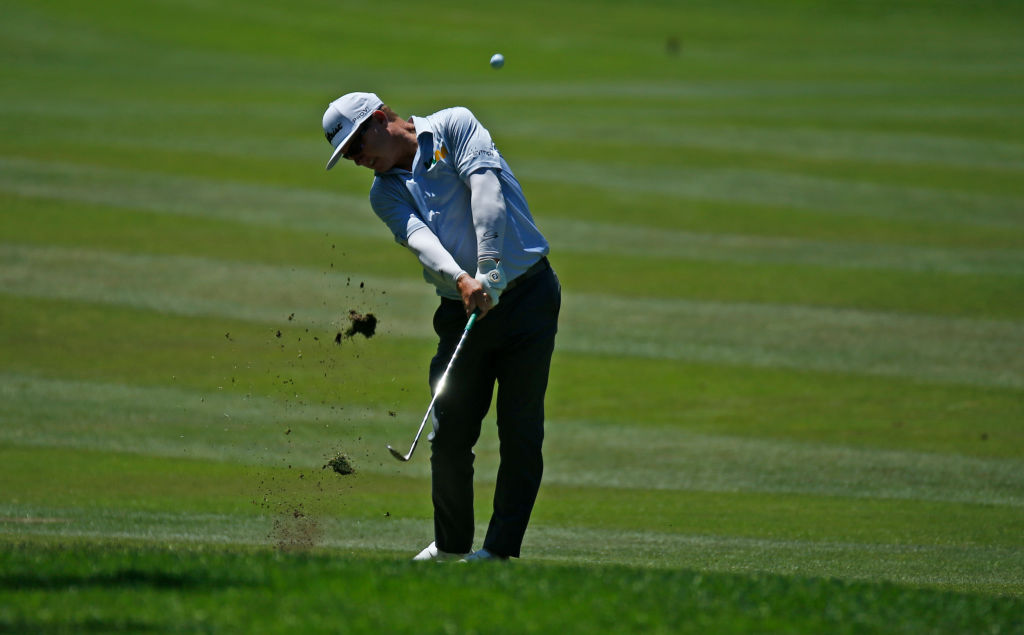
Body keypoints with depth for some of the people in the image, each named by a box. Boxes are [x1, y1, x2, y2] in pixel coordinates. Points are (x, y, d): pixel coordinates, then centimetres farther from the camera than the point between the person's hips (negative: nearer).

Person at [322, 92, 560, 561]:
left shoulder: (454, 127, 0)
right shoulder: (385, 193, 9)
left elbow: (485, 193, -14)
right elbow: (419, 238, -11)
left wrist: (489, 274, -25)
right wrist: (461, 281, -31)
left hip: (526, 291, -4)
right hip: (462, 310, 4)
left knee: (520, 428, -7)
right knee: (450, 432, 0)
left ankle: (501, 548, -5)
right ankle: (451, 544, 15)